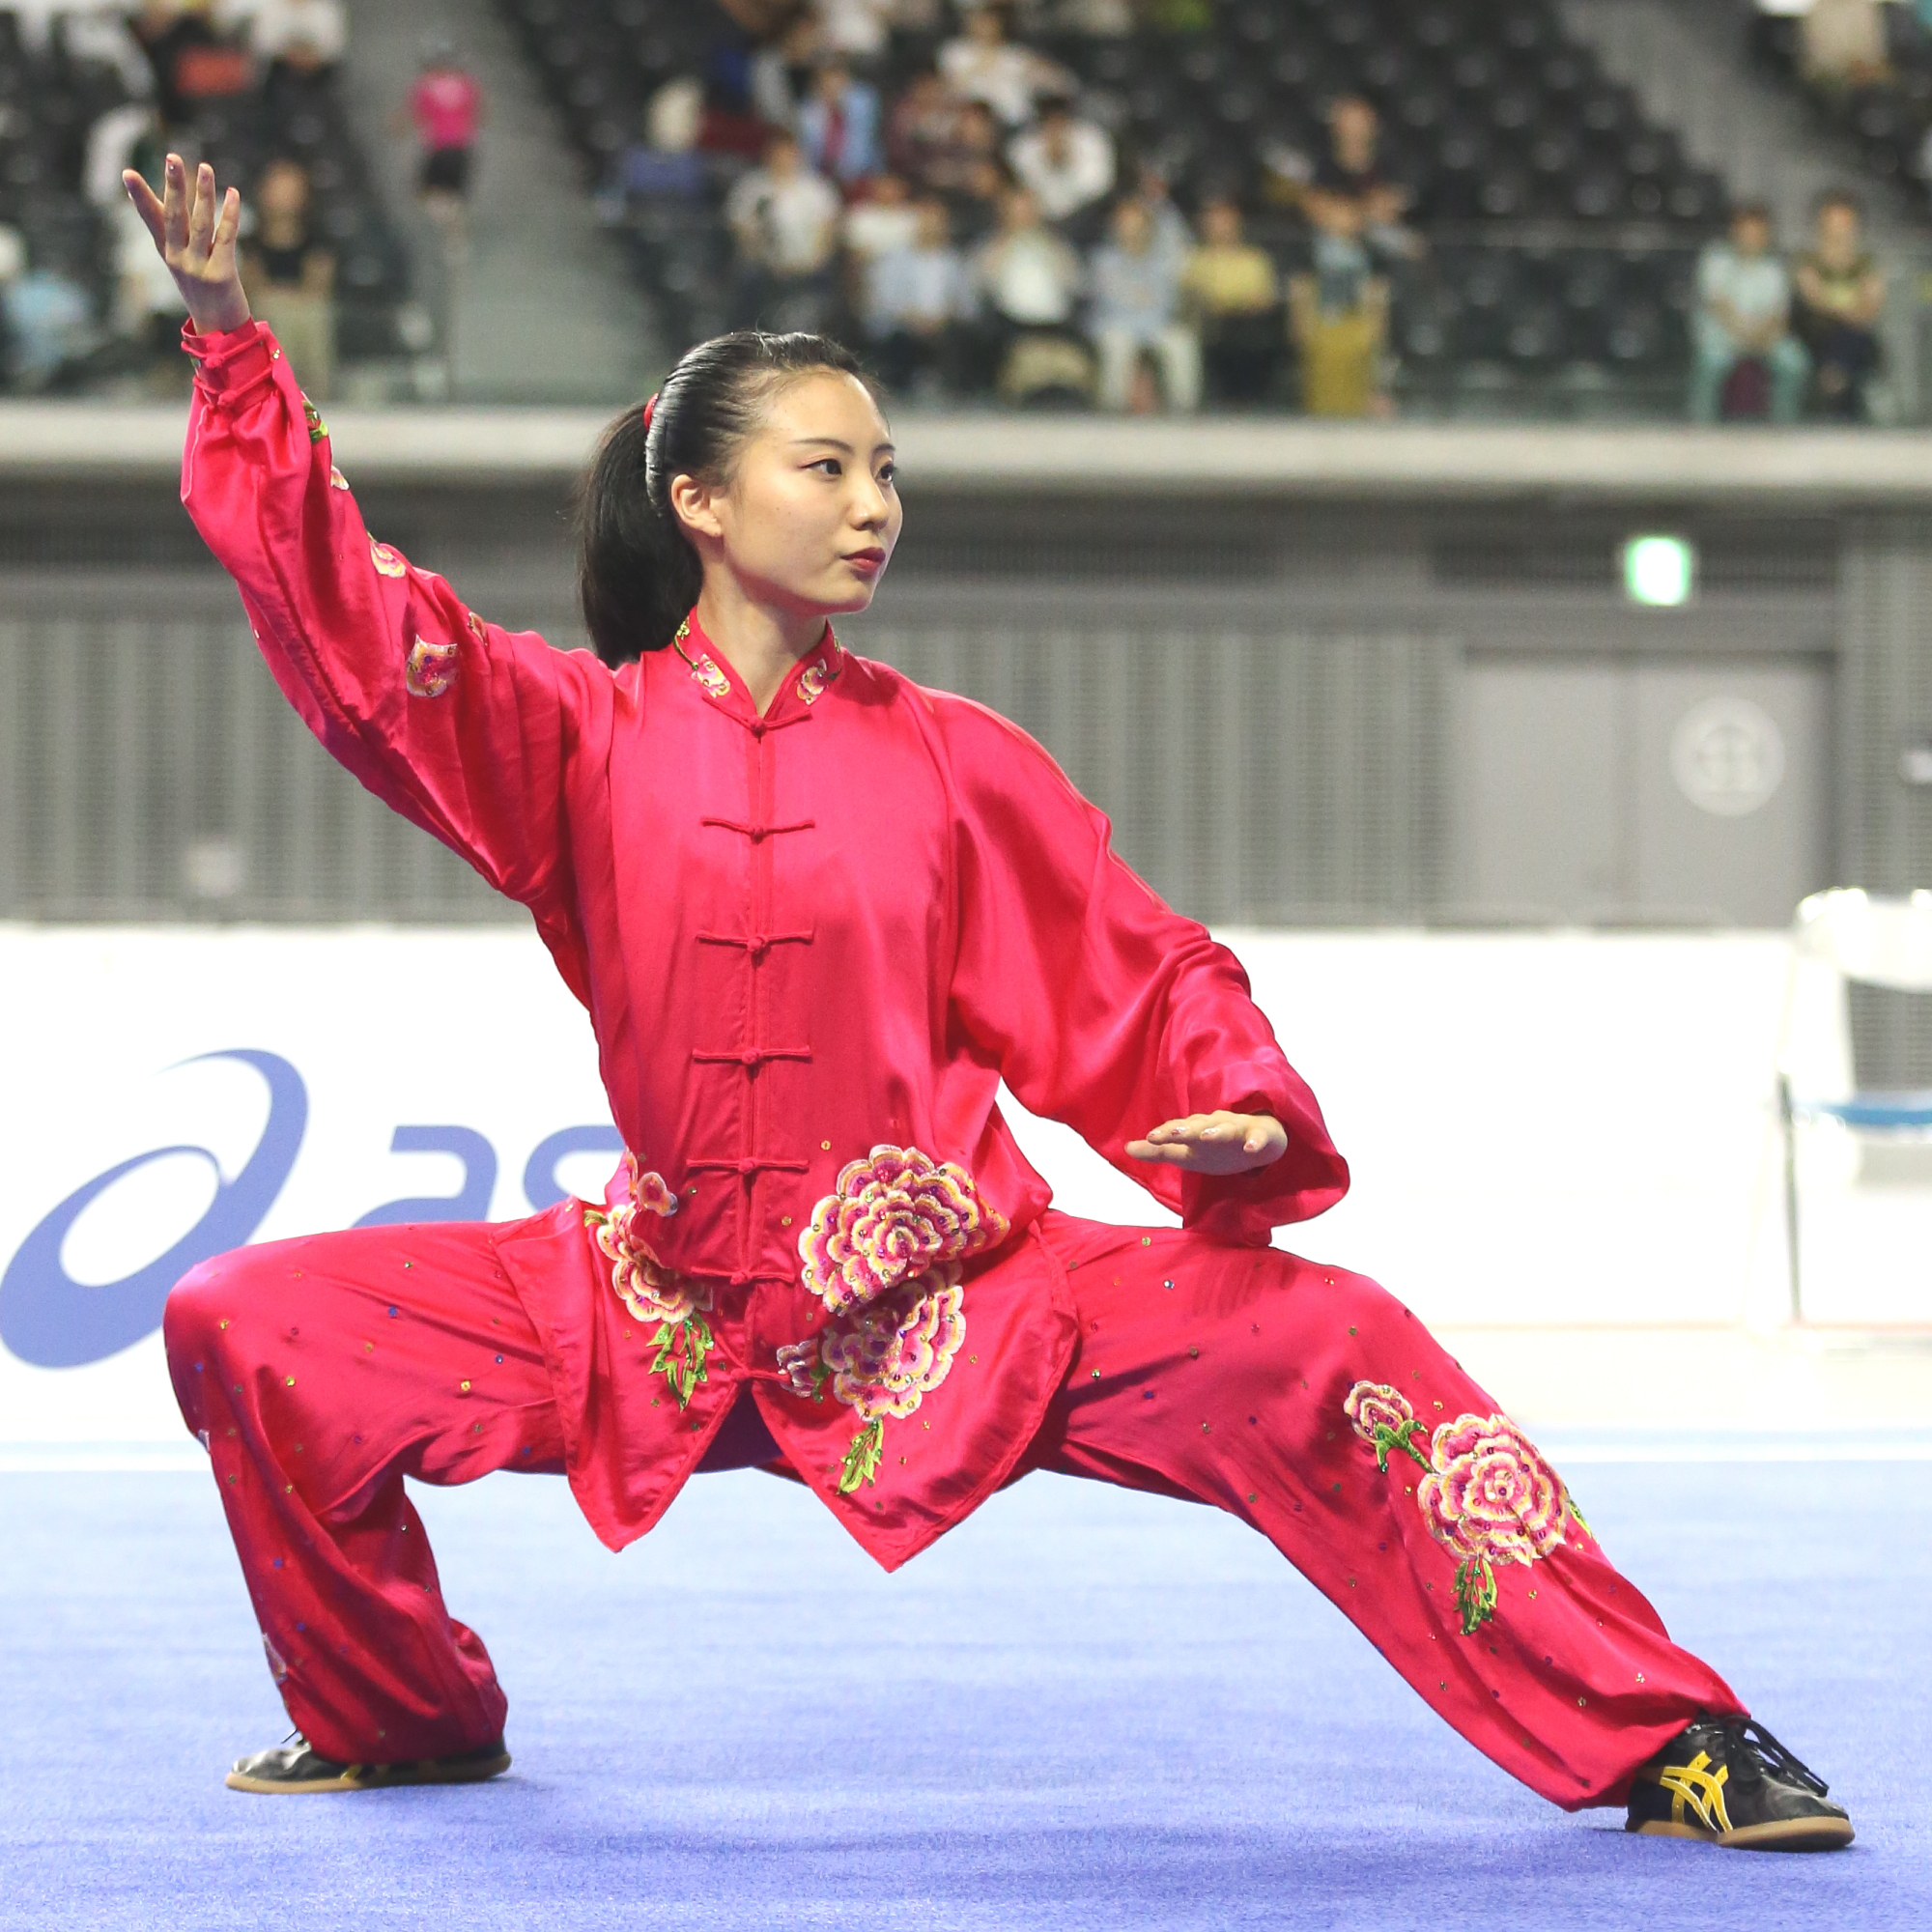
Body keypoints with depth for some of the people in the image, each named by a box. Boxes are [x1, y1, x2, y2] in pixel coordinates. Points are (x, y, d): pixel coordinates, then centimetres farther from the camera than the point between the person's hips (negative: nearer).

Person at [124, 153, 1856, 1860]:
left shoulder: (951, 758, 2)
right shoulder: (587, 733, 1)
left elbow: (1141, 978, 3)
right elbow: (352, 620, -7)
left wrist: (1244, 1111, -18)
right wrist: (236, 341, -15)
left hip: (958, 1308, -1)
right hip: (667, 1315, 1)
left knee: (1319, 1350, -22)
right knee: (252, 1327, -10)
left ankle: (1671, 1746, -14)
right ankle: (404, 1718, 16)